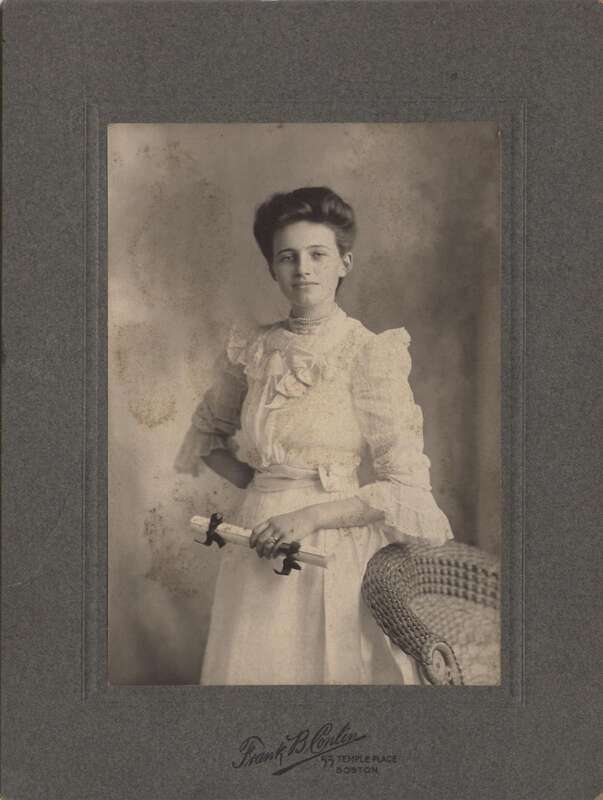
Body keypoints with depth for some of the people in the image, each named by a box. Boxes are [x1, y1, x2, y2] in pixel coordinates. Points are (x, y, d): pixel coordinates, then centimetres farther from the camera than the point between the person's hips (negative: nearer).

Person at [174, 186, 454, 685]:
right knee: (254, 670, 15)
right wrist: (250, 481, 5)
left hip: (338, 546, -4)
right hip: (259, 551, 4)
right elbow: (207, 429, 21)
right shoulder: (252, 351, 3)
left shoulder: (371, 354, -10)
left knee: (337, 668, 9)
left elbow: (407, 486, -11)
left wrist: (310, 516, -17)